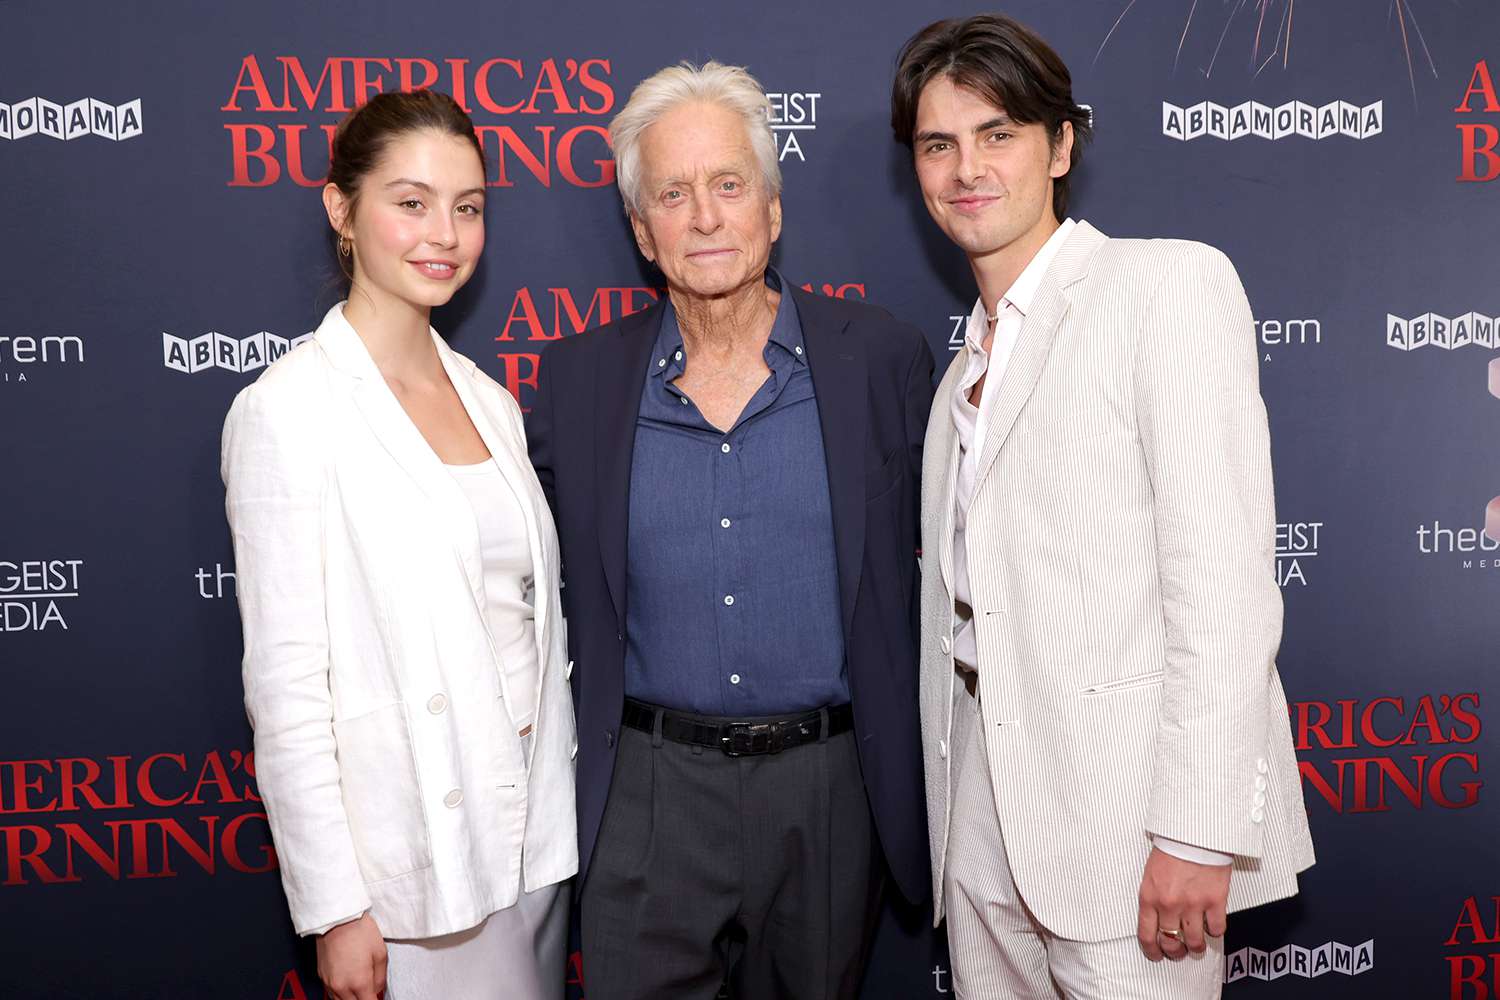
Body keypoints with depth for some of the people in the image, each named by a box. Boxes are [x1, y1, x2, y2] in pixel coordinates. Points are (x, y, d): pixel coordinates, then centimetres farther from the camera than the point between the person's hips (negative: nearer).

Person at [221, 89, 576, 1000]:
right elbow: (284, 683, -14)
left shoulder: (490, 401, 7)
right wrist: (334, 909, -13)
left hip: (534, 825, 6)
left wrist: (557, 803, 10)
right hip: (410, 849, -6)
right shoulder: (289, 409, -12)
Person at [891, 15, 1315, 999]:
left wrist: (1197, 831, -18)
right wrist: (951, 796, 10)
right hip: (984, 800, 7)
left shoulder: (1172, 281, -6)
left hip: (1125, 806, -6)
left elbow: (1223, 574, -14)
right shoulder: (972, 358, 16)